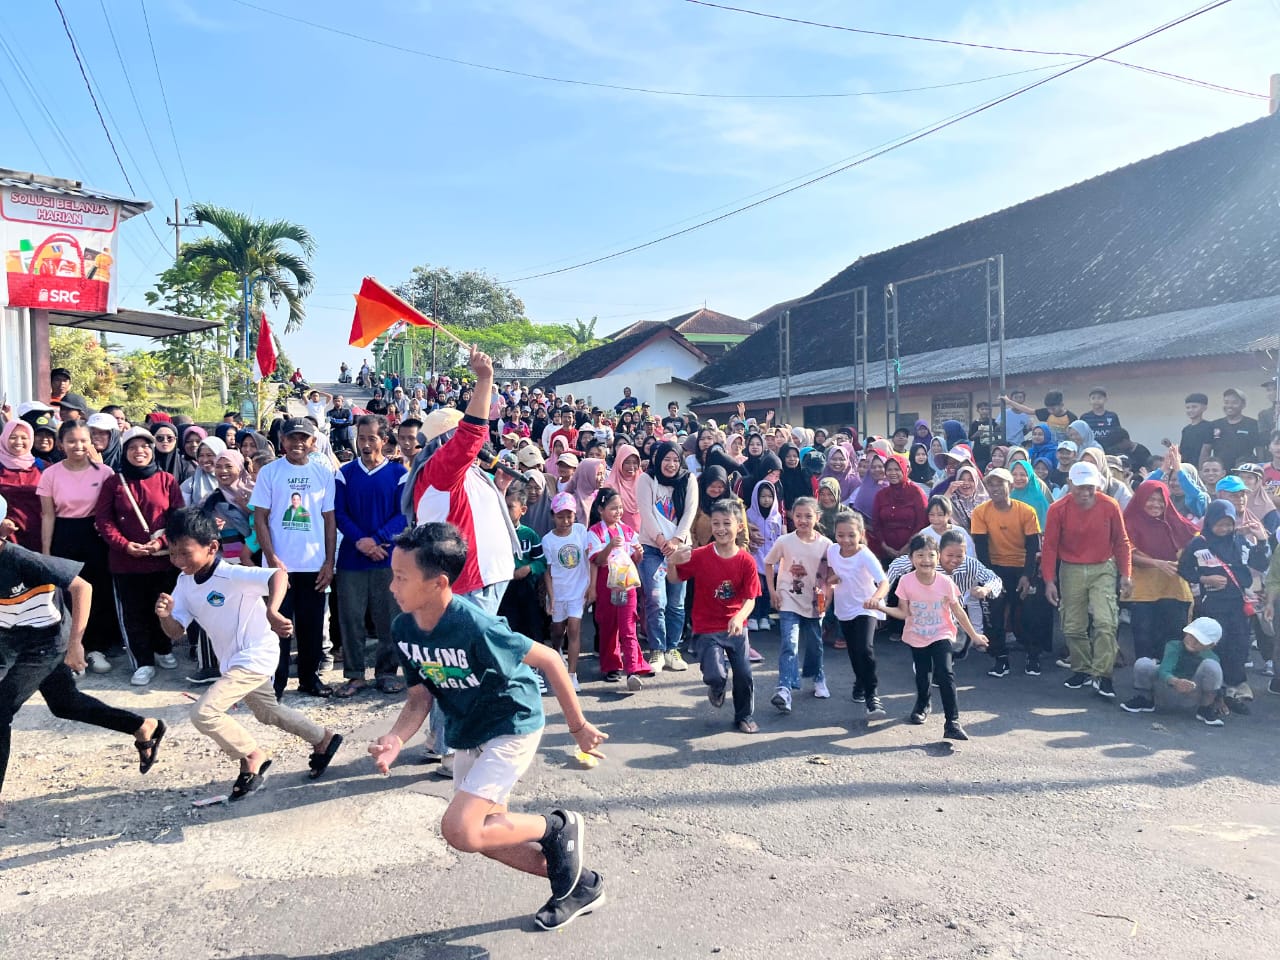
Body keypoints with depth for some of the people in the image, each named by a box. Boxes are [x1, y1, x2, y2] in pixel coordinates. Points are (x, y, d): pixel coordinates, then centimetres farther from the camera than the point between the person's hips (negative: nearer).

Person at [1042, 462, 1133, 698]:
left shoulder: (1110, 507, -8)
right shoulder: (1058, 509, -9)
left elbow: (1121, 542, 2)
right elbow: (1050, 546, -6)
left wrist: (1125, 575, -2)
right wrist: (1049, 580, -9)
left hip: (1103, 569, -1)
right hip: (1071, 571, 1)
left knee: (1105, 622, -13)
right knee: (1073, 627, 8)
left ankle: (1102, 675, -6)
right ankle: (1081, 670, 24)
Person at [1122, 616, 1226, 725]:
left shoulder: (1212, 658, -20)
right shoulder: (1174, 646, -26)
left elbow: (1217, 684, -6)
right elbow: (1163, 672, -38)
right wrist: (1176, 682, -57)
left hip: (1194, 688, 0)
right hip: (1172, 682, 0)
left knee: (1211, 665, -30)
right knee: (1142, 663, -29)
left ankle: (1206, 709, -8)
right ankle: (1145, 700, 2)